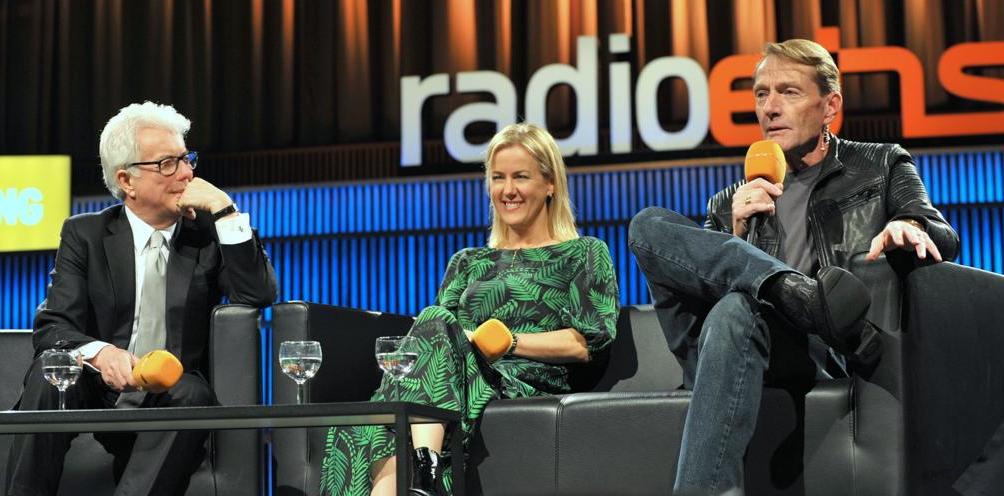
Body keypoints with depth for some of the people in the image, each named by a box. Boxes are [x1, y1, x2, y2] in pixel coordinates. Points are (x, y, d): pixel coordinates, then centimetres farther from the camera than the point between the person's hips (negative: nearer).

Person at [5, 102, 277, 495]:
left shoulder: (208, 231, 6)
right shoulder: (84, 234, 6)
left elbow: (258, 295, -9)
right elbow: (52, 327, -3)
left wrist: (224, 209, -13)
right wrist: (98, 352, -26)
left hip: (172, 404, 0)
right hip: (98, 396, 0)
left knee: (192, 392, -32)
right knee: (48, 374, -29)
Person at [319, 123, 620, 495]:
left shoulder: (584, 254, 18)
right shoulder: (468, 262, 31)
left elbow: (585, 344, 4)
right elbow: (438, 331, 18)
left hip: (528, 388, -4)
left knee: (436, 324, -34)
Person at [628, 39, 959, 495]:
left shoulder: (881, 167, 23)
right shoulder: (730, 202, 28)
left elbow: (943, 237, 7)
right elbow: (692, 276, 20)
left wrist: (909, 227, -17)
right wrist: (736, 233, 3)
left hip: (817, 355, -3)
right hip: (718, 350, 4)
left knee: (736, 309, -38)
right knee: (649, 224, -17)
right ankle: (809, 296, -32)